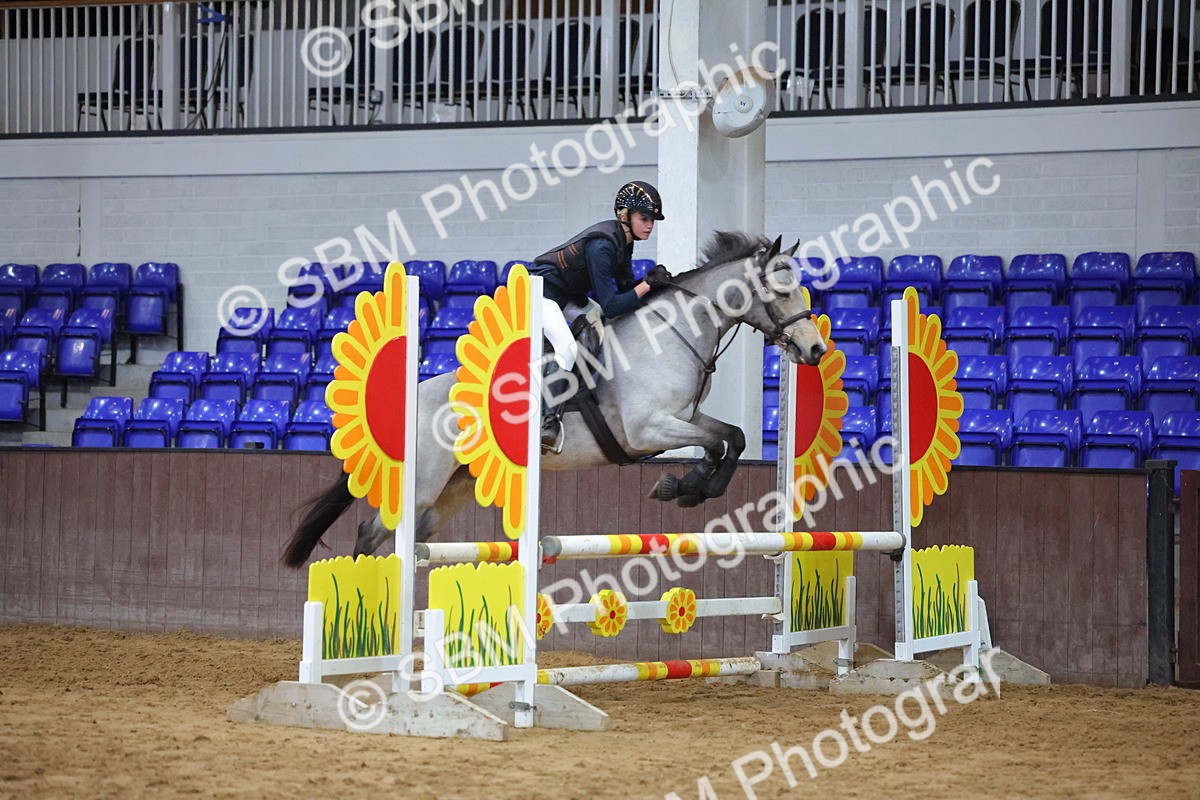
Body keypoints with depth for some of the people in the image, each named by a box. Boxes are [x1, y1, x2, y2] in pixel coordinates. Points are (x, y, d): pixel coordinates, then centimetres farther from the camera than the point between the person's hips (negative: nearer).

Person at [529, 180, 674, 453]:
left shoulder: (623, 241, 0)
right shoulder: (602, 245, -28)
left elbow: (625, 288, 8)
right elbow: (610, 306, -29)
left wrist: (651, 281, -11)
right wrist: (648, 285, -26)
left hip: (568, 295, 11)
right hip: (540, 292, -11)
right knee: (567, 347, -29)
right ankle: (549, 422, -29)